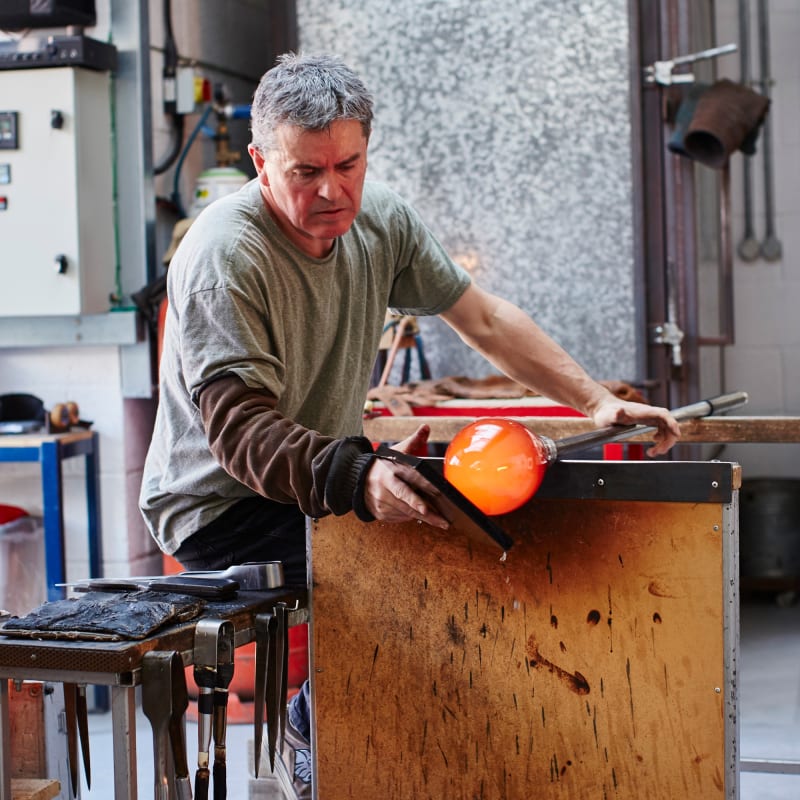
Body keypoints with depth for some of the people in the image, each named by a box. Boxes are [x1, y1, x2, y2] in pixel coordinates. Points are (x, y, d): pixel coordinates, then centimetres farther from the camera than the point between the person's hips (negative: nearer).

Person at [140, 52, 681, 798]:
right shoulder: (224, 256, -24)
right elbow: (239, 428, -33)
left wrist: (596, 401, -4)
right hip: (219, 506, -8)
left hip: (323, 485, 8)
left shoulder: (380, 219, -2)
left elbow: (484, 318, 5)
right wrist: (357, 479, -50)